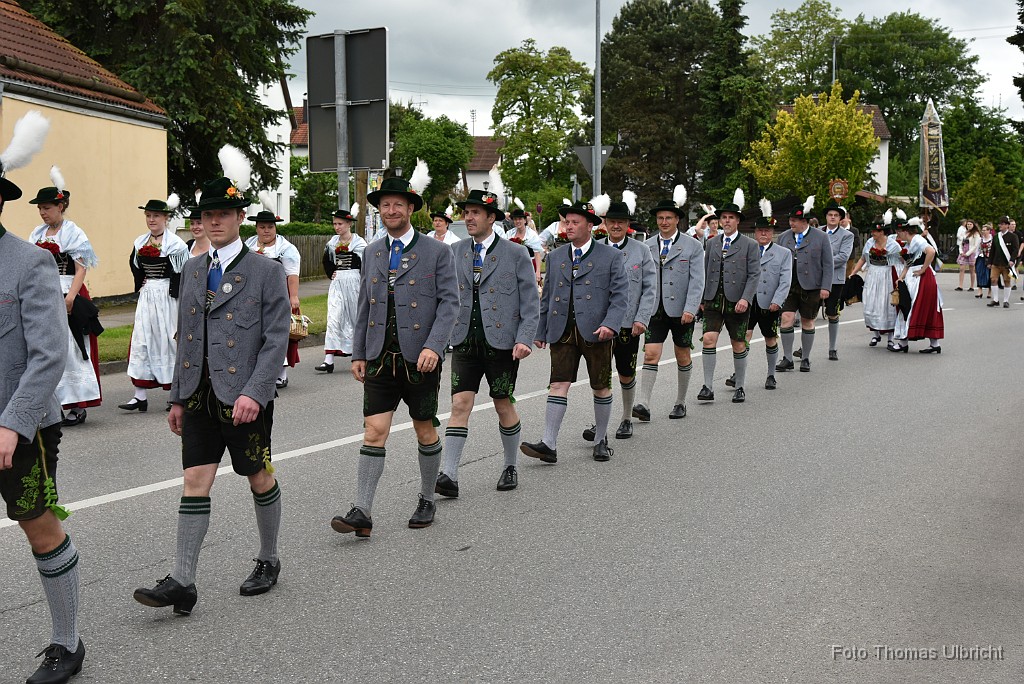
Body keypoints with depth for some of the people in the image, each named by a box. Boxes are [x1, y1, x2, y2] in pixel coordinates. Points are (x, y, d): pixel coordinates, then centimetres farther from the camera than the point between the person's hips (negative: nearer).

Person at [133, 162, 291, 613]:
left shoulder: (266, 271, -5)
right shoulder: (191, 269, 12)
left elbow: (276, 339, -10)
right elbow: (184, 337, 16)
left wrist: (254, 392, -20)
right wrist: (177, 397, 14)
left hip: (244, 397, -4)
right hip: (199, 397, 4)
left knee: (259, 478, 10)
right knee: (195, 483, 1)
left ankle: (268, 561, 28)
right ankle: (182, 583, 2)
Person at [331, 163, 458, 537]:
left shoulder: (437, 252, -3)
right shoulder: (372, 252, 11)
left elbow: (449, 303, -7)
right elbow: (364, 306, 16)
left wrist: (433, 346, -20)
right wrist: (358, 353, 12)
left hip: (420, 359, -3)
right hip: (380, 358, 3)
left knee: (425, 431, 10)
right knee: (374, 432, -4)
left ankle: (427, 501, 26)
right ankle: (361, 513, -5)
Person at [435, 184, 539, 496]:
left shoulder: (516, 253, -1)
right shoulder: (455, 252, 8)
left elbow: (530, 303, -2)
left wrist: (524, 340, -12)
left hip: (502, 342, -2)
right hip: (465, 341, 2)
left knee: (503, 405, 9)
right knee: (460, 404, -6)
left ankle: (511, 467, 27)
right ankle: (449, 476, -7)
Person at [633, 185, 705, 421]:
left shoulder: (693, 246, -2)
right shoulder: (647, 247, 6)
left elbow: (697, 281, -8)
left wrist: (690, 309, -18)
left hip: (682, 310, -1)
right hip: (655, 310, 1)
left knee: (682, 356, 11)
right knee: (651, 354, -9)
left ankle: (680, 403, 25)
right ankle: (644, 406, -13)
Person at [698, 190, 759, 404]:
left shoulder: (749, 245, 2)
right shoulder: (711, 244, 12)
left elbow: (754, 275, -4)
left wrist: (746, 298, -16)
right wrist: (701, 299, 9)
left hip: (737, 302, -2)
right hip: (713, 300, 2)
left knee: (738, 345, 6)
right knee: (708, 339, -11)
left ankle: (740, 388, 20)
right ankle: (708, 387, -6)